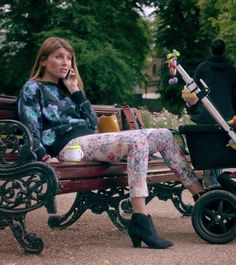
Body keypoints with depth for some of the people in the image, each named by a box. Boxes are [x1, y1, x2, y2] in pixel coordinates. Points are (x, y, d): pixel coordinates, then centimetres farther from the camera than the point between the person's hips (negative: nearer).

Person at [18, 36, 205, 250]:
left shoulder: (64, 88, 29)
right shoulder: (32, 88, 9)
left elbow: (93, 123, 18)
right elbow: (31, 129, -5)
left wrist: (75, 91, 12)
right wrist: (44, 156, -22)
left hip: (90, 141, 8)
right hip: (70, 145, -8)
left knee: (164, 135, -4)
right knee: (138, 140, -31)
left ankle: (200, 194, -7)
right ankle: (140, 220, -38)